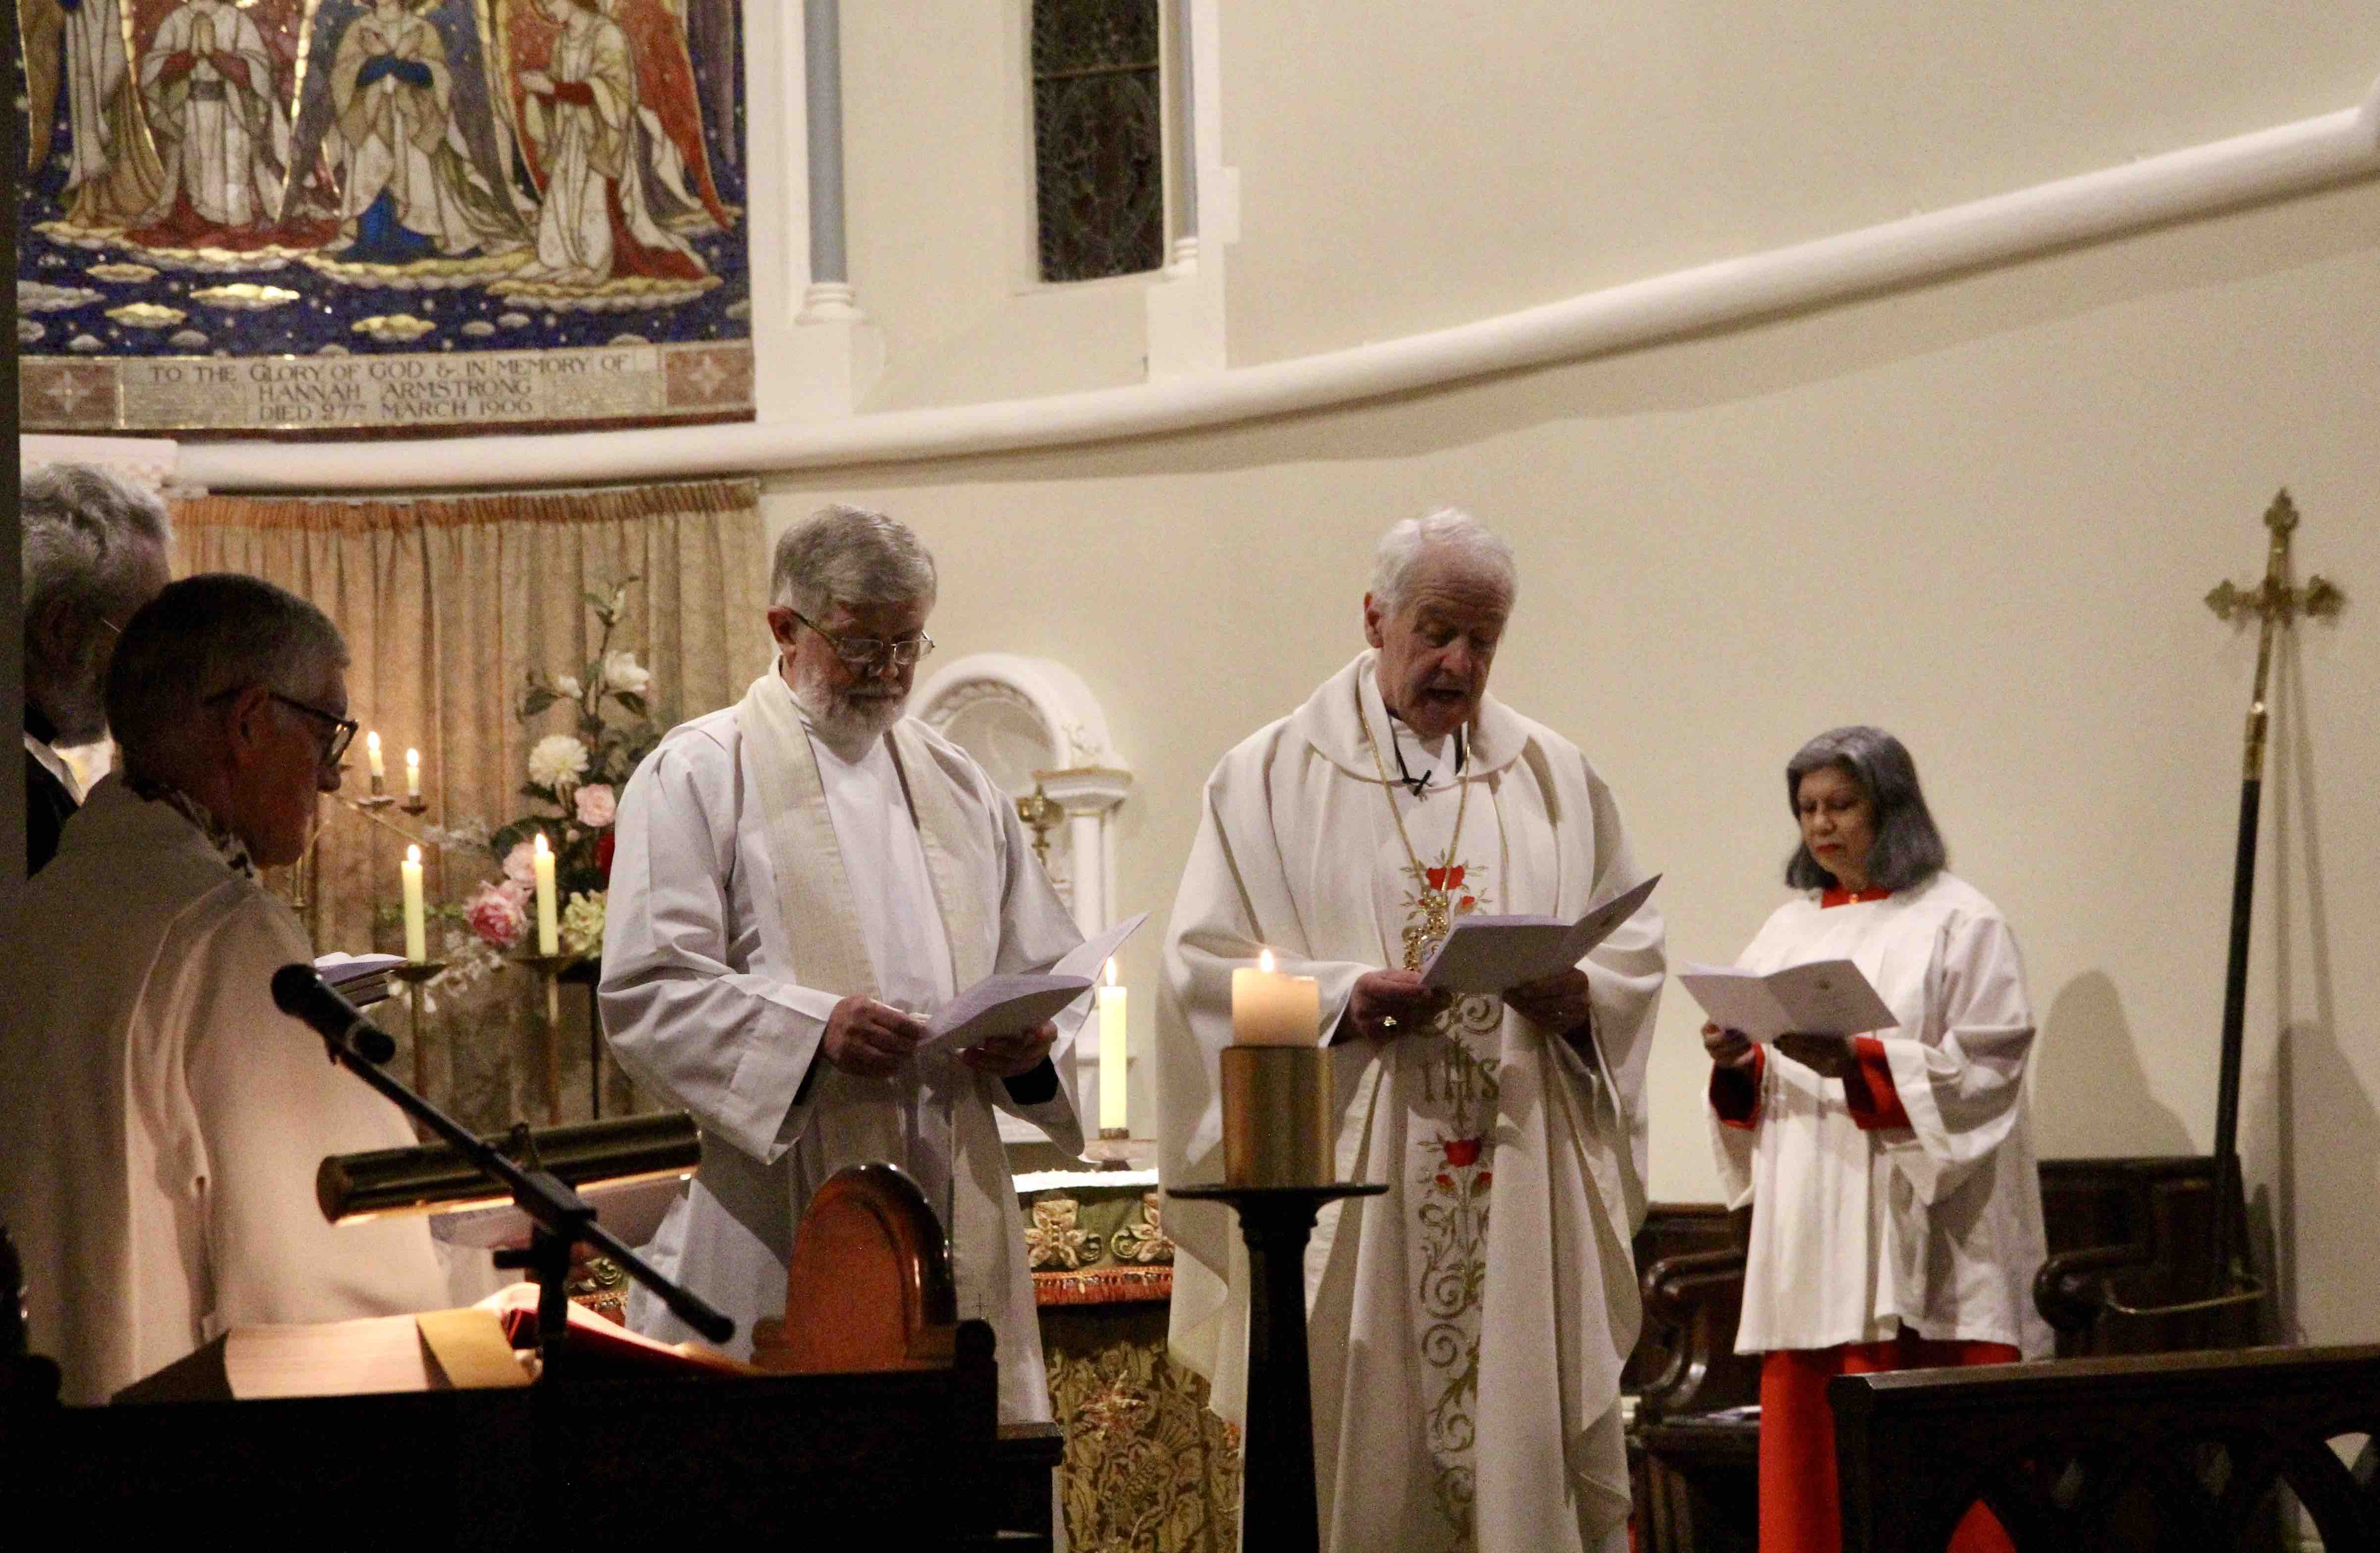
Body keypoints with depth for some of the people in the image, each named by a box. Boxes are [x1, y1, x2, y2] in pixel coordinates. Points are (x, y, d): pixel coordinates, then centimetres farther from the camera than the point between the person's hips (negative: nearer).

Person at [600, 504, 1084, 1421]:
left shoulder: (959, 787, 20)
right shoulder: (698, 775, 3)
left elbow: (1041, 969, 22)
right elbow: (644, 993, -7)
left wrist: (1029, 1041, -2)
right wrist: (812, 1028, -21)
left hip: (954, 1209, 5)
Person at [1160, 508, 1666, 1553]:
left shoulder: (1556, 780, 15)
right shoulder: (1272, 778, 7)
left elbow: (1635, 954, 12)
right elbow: (1204, 964, -1)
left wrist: (1577, 998, -10)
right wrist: (1344, 997, -17)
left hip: (1525, 1183, 2)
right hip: (1350, 1189, -2)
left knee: (1546, 1461, -2)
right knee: (1358, 1469, -4)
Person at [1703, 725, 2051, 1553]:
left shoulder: (1958, 921, 3)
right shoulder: (1790, 929, 19)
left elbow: (1986, 1069, -8)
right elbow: (1758, 1096, 20)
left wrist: (1856, 1064, -19)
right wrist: (1739, 1066, -3)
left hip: (1921, 1237, -5)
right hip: (1810, 1234, 5)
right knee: (1808, 1440, -1)